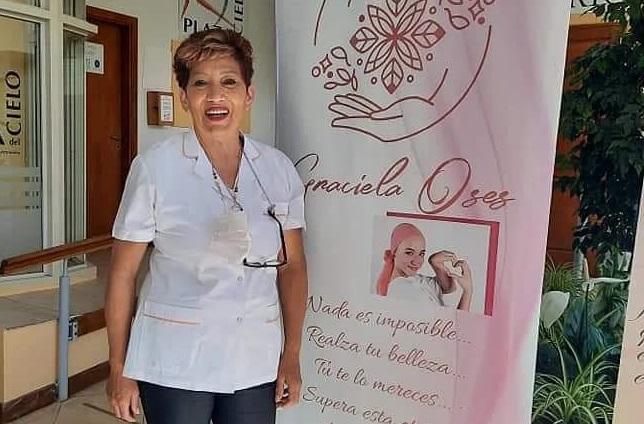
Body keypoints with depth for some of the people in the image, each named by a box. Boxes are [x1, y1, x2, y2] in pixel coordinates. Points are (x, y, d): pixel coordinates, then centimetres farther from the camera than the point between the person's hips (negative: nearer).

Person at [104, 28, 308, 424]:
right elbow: (123, 274, -4)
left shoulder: (279, 169, -3)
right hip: (173, 363, -2)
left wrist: (292, 354, 2)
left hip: (256, 362, 3)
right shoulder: (154, 167, -10)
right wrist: (119, 368, -1)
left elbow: (292, 266, 4)